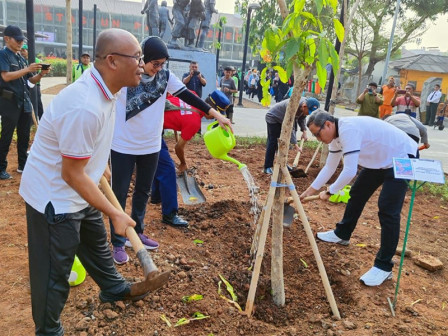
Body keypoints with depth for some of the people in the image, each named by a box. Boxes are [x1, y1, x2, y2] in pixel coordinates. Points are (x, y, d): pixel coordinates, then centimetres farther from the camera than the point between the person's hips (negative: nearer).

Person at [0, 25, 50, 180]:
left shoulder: (21, 58, 16)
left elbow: (31, 80, 16)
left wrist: (41, 74, -4)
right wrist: (28, 69, -24)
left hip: (25, 103, 7)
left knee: (24, 136, 12)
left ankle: (22, 165, 23)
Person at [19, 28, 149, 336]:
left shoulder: (104, 89, -4)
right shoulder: (85, 108, -34)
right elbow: (72, 174, -27)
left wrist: (101, 166, 24)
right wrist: (115, 213, -21)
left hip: (78, 191, 9)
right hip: (54, 197, -9)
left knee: (97, 242, 26)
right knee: (54, 271, 8)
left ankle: (113, 288, 50)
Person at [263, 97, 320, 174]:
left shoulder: (305, 107, -17)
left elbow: (301, 119, 2)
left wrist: (304, 131, -11)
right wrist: (295, 144, -38)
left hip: (283, 120, 8)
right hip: (273, 118, -8)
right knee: (273, 143, -11)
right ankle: (267, 167, -8)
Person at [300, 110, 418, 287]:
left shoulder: (348, 129, -32)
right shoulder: (336, 135, -1)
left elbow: (349, 171, -34)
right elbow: (329, 167, 10)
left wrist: (329, 192, -19)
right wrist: (310, 190, 11)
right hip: (380, 159, 10)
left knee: (387, 210, -15)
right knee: (357, 194, 16)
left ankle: (383, 266, -4)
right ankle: (342, 234, 35)